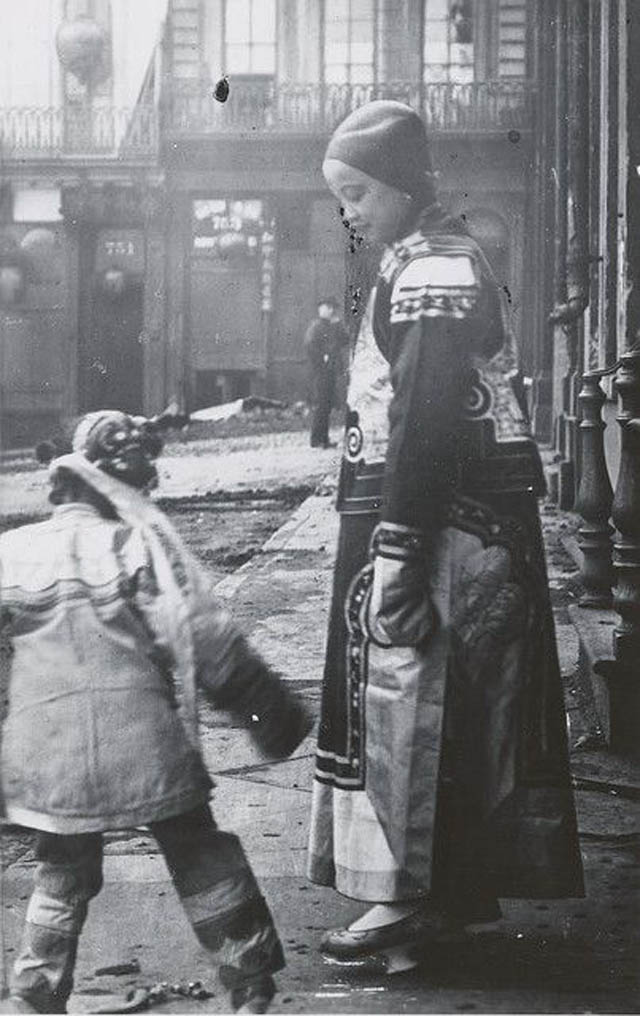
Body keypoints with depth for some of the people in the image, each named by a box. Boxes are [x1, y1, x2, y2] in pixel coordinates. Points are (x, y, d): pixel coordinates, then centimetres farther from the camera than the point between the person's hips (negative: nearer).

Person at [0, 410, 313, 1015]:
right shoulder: (142, 547, -8)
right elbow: (209, 646, -8)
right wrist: (275, 712, 1)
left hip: (48, 757, 2)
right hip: (147, 746, -2)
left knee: (61, 880, 18)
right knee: (203, 865, 13)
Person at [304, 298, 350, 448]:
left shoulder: (333, 326, 20)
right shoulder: (316, 325, -7)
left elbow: (345, 341, 14)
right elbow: (309, 343, -18)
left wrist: (338, 323, 5)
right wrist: (321, 360, -16)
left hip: (331, 370, 9)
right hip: (321, 370, -9)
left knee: (328, 405, 10)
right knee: (321, 404, -9)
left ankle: (324, 439, 15)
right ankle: (316, 440, -8)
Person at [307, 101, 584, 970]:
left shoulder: (428, 271, -14)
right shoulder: (443, 260, 19)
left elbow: (425, 424, -21)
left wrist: (398, 555, -23)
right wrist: (394, 543, 22)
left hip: (445, 527, -10)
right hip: (481, 526, 10)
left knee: (410, 703, -4)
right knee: (464, 710, 14)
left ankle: (417, 898, 3)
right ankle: (456, 894, 22)